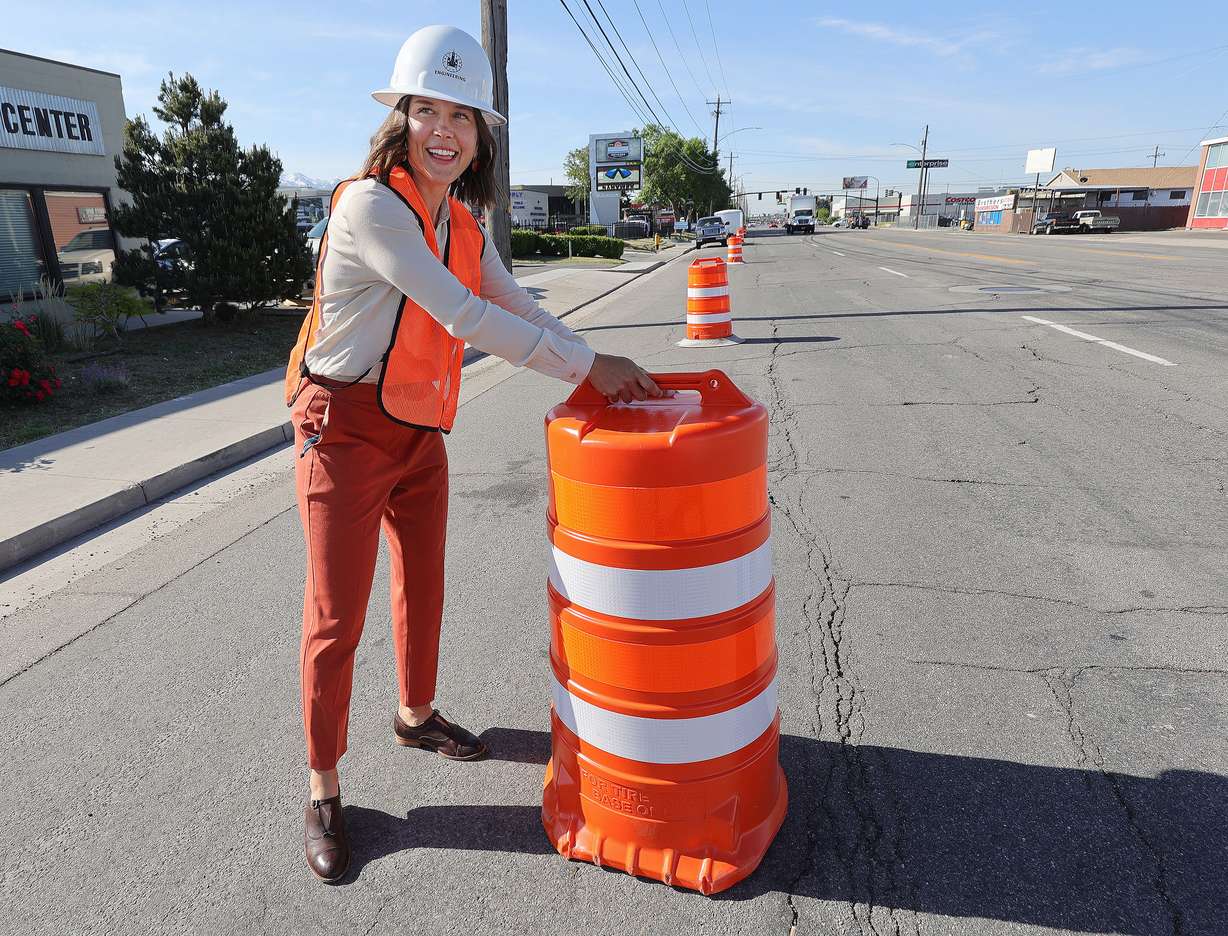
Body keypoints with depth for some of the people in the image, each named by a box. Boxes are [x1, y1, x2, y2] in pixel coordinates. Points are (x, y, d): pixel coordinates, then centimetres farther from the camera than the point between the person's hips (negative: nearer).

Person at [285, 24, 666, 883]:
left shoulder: (463, 223, 7)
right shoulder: (371, 204, -19)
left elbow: (515, 307, 7)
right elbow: (465, 319, -25)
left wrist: (605, 371, -4)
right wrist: (586, 367, -21)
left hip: (420, 433, 8)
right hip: (347, 432, -7)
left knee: (423, 584, 19)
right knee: (337, 618, 2)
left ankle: (416, 714, 44)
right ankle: (325, 793, 21)